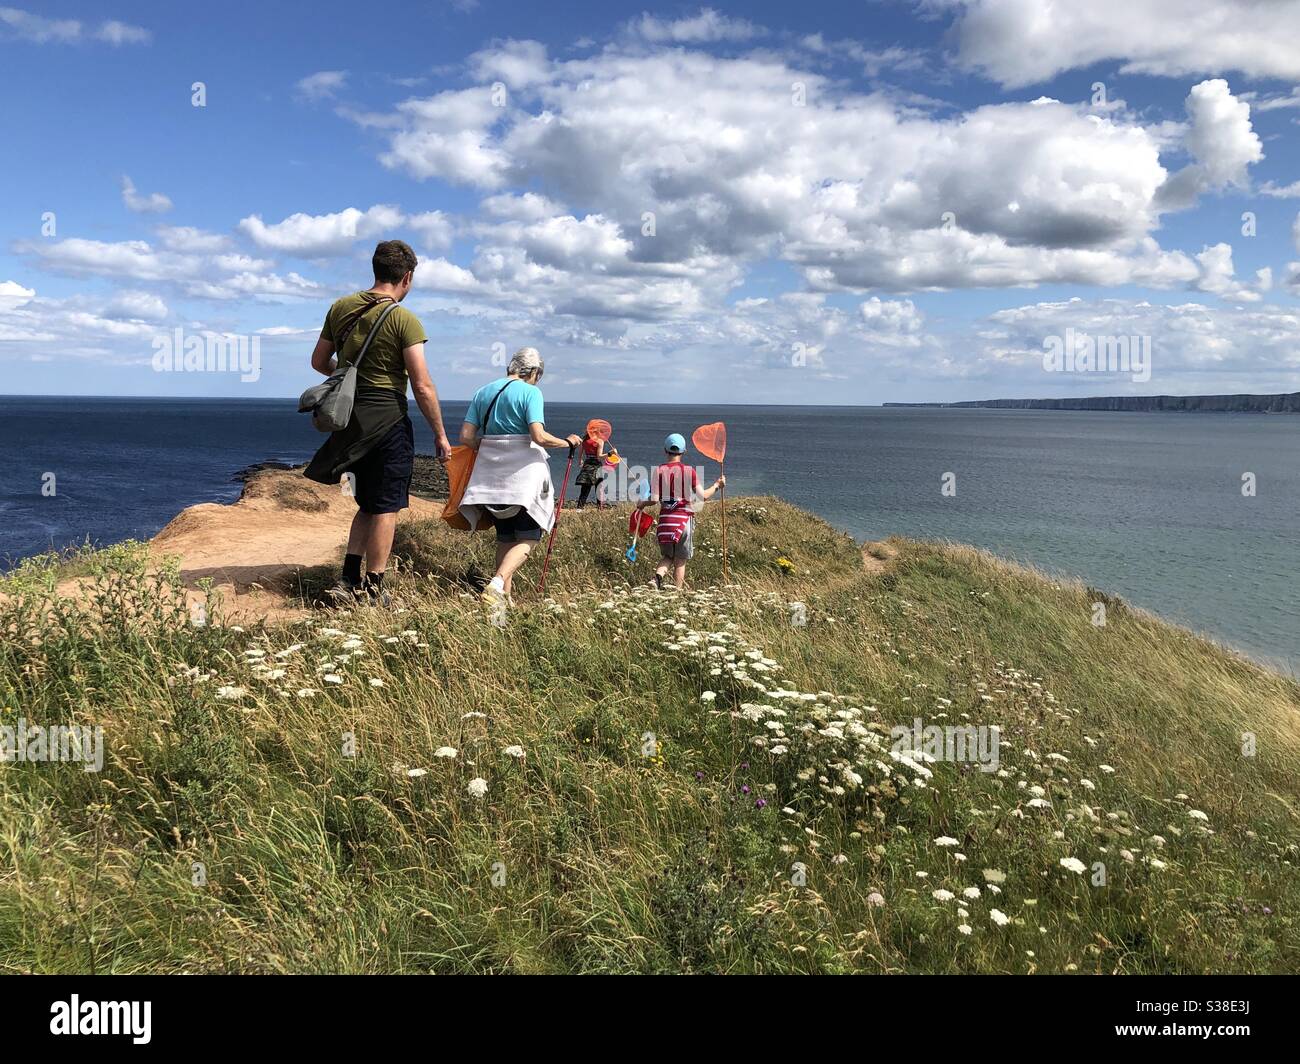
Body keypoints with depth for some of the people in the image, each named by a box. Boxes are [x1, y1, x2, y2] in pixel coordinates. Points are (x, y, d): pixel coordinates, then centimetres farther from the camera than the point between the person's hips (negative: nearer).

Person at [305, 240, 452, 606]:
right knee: (386, 509, 4)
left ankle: (348, 583, 14)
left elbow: (319, 362, 16)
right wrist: (440, 435, -6)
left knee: (368, 505, 19)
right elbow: (423, 387, -14)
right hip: (388, 421, -6)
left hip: (352, 421, 6)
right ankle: (372, 590, 8)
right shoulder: (404, 320, -12)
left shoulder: (341, 308, 6)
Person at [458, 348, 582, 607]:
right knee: (528, 538, 0)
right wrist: (568, 442, -1)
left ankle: (504, 596, 11)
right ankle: (496, 584, -20)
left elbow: (466, 436, 5)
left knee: (505, 537, 16)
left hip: (489, 475, 6)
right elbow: (539, 437, -17)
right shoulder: (530, 392, -7)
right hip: (522, 474, -6)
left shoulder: (483, 392, 10)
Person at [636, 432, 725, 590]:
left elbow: (654, 500, -5)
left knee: (667, 556, 19)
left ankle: (658, 575, -10)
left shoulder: (658, 471, 0)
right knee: (680, 560, 10)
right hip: (684, 518, -2)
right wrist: (716, 485, 12)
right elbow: (703, 496, -5)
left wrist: (642, 504, 15)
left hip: (665, 518, 2)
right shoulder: (689, 471, -4)